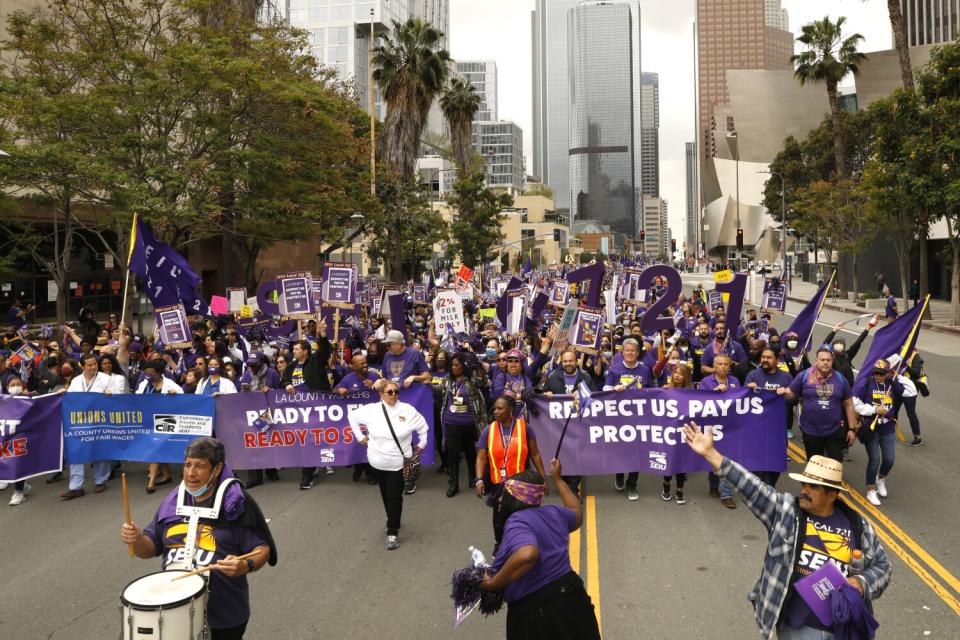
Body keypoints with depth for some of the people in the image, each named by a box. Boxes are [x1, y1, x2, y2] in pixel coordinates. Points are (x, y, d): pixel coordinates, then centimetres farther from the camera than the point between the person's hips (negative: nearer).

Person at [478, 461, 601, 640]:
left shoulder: (517, 520, -19)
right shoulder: (554, 512, 4)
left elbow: (527, 555, -39)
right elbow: (577, 513, 27)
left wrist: (492, 584, -27)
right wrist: (558, 479, 33)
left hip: (538, 614, -7)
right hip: (573, 597, 7)